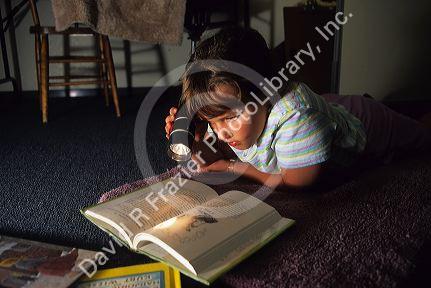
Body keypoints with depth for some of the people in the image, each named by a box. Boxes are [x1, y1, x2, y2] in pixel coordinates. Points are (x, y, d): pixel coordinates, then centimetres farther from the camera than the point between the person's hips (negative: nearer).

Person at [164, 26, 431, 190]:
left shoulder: (295, 112, -50)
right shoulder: (227, 105, -28)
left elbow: (296, 183, -38)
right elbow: (215, 158, -13)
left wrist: (231, 166, -33)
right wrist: (196, 142, -34)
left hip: (363, 123, -4)